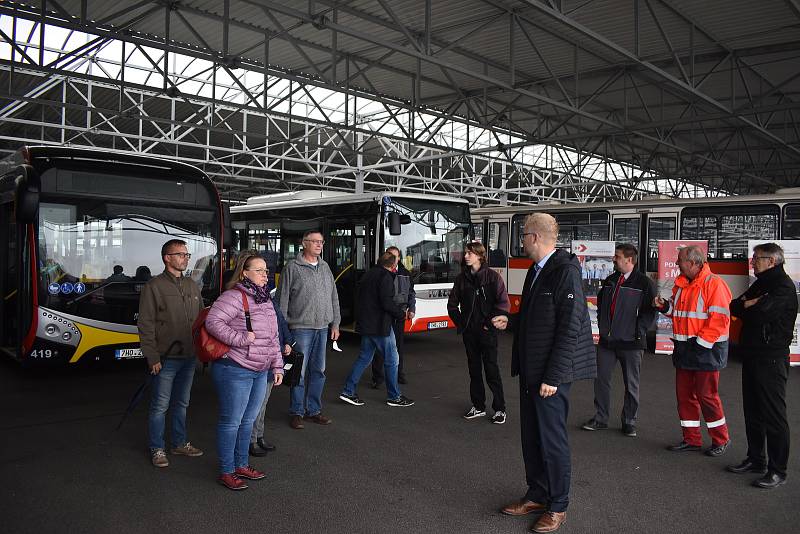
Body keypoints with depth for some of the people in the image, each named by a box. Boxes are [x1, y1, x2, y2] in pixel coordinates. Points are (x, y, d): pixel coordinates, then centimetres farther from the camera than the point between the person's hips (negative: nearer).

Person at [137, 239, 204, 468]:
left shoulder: (192, 285, 11)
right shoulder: (154, 286, -8)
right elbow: (145, 325, -10)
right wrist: (152, 357, -14)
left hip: (189, 356, 6)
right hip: (166, 359, -6)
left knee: (182, 403, 17)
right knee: (160, 406, 4)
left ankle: (180, 443, 31)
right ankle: (157, 449, 17)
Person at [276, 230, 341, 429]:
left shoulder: (325, 267, 13)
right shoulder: (292, 268, -4)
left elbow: (334, 297, 16)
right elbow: (282, 300, -5)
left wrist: (335, 323, 12)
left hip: (322, 328, 6)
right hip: (301, 328, -5)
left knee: (318, 371, 10)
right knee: (299, 372, -2)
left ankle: (313, 410, 22)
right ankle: (296, 412, 11)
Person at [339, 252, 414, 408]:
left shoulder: (367, 275, 13)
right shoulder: (385, 277, -14)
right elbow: (387, 303, -21)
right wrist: (402, 313, -5)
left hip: (365, 324, 9)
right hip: (380, 326, -8)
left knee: (364, 358, 16)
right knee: (391, 360, 4)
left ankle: (348, 391, 14)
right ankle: (394, 396, 12)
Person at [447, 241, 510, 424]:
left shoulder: (492, 276, -7)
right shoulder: (461, 278, 6)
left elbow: (504, 304, -10)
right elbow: (452, 304, 13)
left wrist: (489, 323, -11)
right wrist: (460, 323, 4)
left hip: (487, 331, -4)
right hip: (469, 332, 5)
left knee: (491, 369, -1)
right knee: (474, 369, 11)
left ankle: (500, 408, 10)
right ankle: (478, 406, 22)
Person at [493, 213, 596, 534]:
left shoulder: (565, 272, -17)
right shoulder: (536, 270, 11)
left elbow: (570, 329, -21)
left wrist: (552, 377, -22)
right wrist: (510, 322, 9)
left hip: (550, 374, -8)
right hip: (530, 371, 9)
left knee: (552, 441, 4)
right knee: (531, 438, 17)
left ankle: (557, 507, 21)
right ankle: (537, 495, 33)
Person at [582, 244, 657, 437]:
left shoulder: (644, 283, -7)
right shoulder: (609, 281, 10)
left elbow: (651, 310, -8)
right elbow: (600, 303, 21)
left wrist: (639, 331, -13)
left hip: (631, 343, -5)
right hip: (606, 340, 5)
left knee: (631, 384, 8)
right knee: (601, 379, 6)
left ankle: (629, 422, 21)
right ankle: (600, 419, 18)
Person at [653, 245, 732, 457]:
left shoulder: (713, 284, -14)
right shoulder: (681, 284, 12)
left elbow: (720, 319, -18)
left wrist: (701, 342, -18)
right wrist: (665, 306, 4)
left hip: (706, 350, -8)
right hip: (684, 349, 8)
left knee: (706, 395, -1)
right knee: (684, 394, 10)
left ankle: (720, 439, 17)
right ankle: (691, 439, 21)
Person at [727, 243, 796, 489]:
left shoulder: (784, 286, -13)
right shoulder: (761, 284, 17)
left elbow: (761, 312, -26)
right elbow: (734, 307, 11)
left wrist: (745, 304, -6)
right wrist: (752, 303, -9)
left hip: (771, 359, -9)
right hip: (753, 355, 9)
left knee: (773, 415, -4)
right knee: (753, 411, 15)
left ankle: (777, 470, 4)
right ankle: (756, 459, 27)